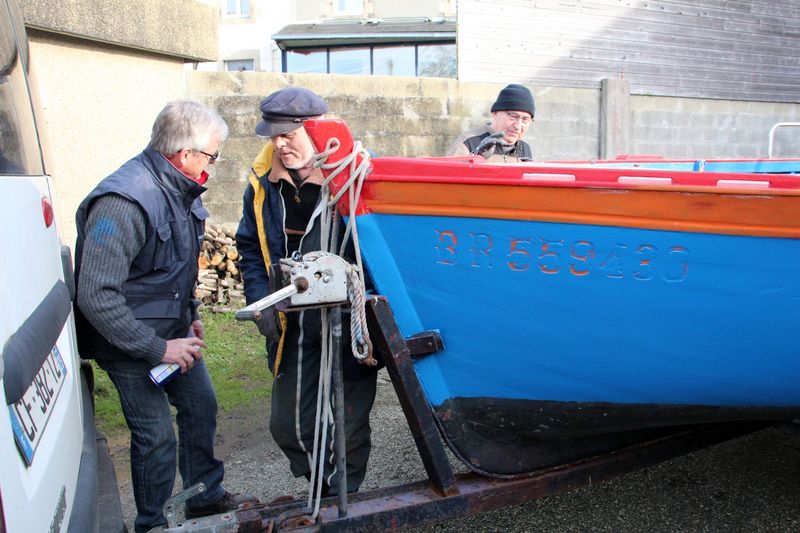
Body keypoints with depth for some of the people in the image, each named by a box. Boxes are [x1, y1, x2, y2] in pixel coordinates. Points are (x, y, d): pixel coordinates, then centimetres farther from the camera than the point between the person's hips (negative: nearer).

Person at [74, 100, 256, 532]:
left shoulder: (178, 189, 1)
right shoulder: (123, 202, -28)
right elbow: (96, 296, -30)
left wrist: (191, 314, 14)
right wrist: (157, 349, -26)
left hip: (173, 331, 9)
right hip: (130, 342, -9)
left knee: (201, 406, 18)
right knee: (157, 435, -1)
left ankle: (206, 496, 39)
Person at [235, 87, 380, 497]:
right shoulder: (263, 182, 1)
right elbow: (250, 249, 12)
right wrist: (261, 301, -1)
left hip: (350, 328, -5)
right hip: (292, 329, 5)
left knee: (349, 428, 10)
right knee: (287, 426, 13)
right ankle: (324, 490, 41)